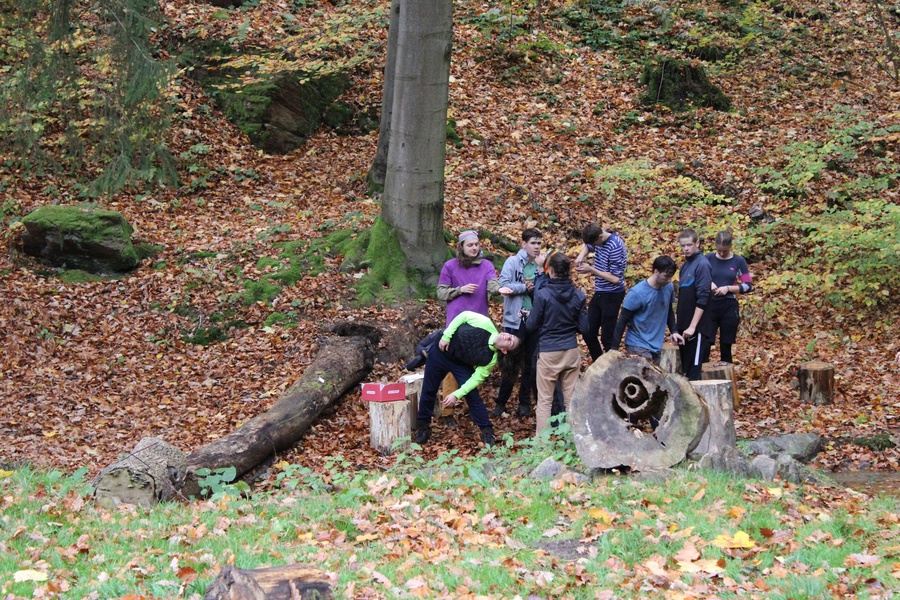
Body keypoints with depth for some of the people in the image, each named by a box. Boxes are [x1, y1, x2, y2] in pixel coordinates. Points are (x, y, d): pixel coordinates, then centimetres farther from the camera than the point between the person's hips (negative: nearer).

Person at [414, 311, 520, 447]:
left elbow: (477, 378, -20)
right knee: (429, 390, 7)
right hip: (441, 351, 1)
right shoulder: (486, 325, -30)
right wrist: (446, 336, -18)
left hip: (460, 364, 0)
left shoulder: (491, 358, -25)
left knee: (472, 395, -11)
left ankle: (487, 432, 5)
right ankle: (422, 426, 26)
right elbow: (463, 316, -16)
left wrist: (457, 395, -27)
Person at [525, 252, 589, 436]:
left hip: (549, 353, -4)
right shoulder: (579, 296, -3)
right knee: (571, 398, 11)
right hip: (572, 352, 4)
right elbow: (583, 328, 2)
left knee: (545, 400, 4)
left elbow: (531, 327, -7)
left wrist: (527, 317, 15)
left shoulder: (543, 295, -14)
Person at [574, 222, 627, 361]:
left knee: (607, 337, -4)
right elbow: (587, 246, 24)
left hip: (612, 296, -9)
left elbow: (615, 278, -23)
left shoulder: (615, 247, -23)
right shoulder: (598, 238, 0)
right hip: (599, 293, 9)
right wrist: (581, 257, 1)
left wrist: (591, 270, -19)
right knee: (589, 334, 12)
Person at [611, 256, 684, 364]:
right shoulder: (637, 293, -19)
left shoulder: (668, 288, -2)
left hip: (656, 346, 6)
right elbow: (623, 321, -13)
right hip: (638, 346, -6)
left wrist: (674, 331, 2)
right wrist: (614, 349, -14)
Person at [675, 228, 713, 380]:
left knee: (694, 372, -7)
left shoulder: (702, 264, -11)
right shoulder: (684, 266, 14)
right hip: (683, 326, 8)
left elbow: (702, 299, -16)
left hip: (696, 327, -8)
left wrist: (692, 326, -19)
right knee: (683, 368, 12)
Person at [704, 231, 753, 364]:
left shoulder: (738, 261, 1)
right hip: (710, 306, 0)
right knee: (704, 344, -7)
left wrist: (728, 288, -12)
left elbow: (748, 286, 1)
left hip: (729, 307, 0)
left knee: (726, 346, 6)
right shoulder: (708, 259, 2)